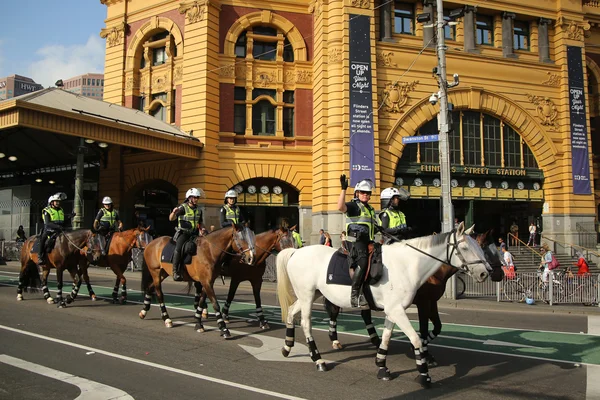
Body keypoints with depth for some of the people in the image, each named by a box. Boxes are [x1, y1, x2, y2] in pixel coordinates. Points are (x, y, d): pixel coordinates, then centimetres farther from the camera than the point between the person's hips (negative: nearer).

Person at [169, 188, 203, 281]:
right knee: (178, 248, -27)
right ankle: (175, 272, -24)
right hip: (183, 233, -6)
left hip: (194, 234, 6)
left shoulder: (198, 210, 13)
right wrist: (174, 212, -34)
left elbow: (200, 223, 25)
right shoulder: (182, 208, -4)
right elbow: (171, 218, -13)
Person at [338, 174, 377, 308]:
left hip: (368, 241, 9)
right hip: (356, 240, -9)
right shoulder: (353, 205, 0)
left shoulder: (370, 209, 25)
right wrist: (343, 189, -25)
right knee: (363, 261, -28)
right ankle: (354, 294, -29)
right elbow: (340, 207, -22)